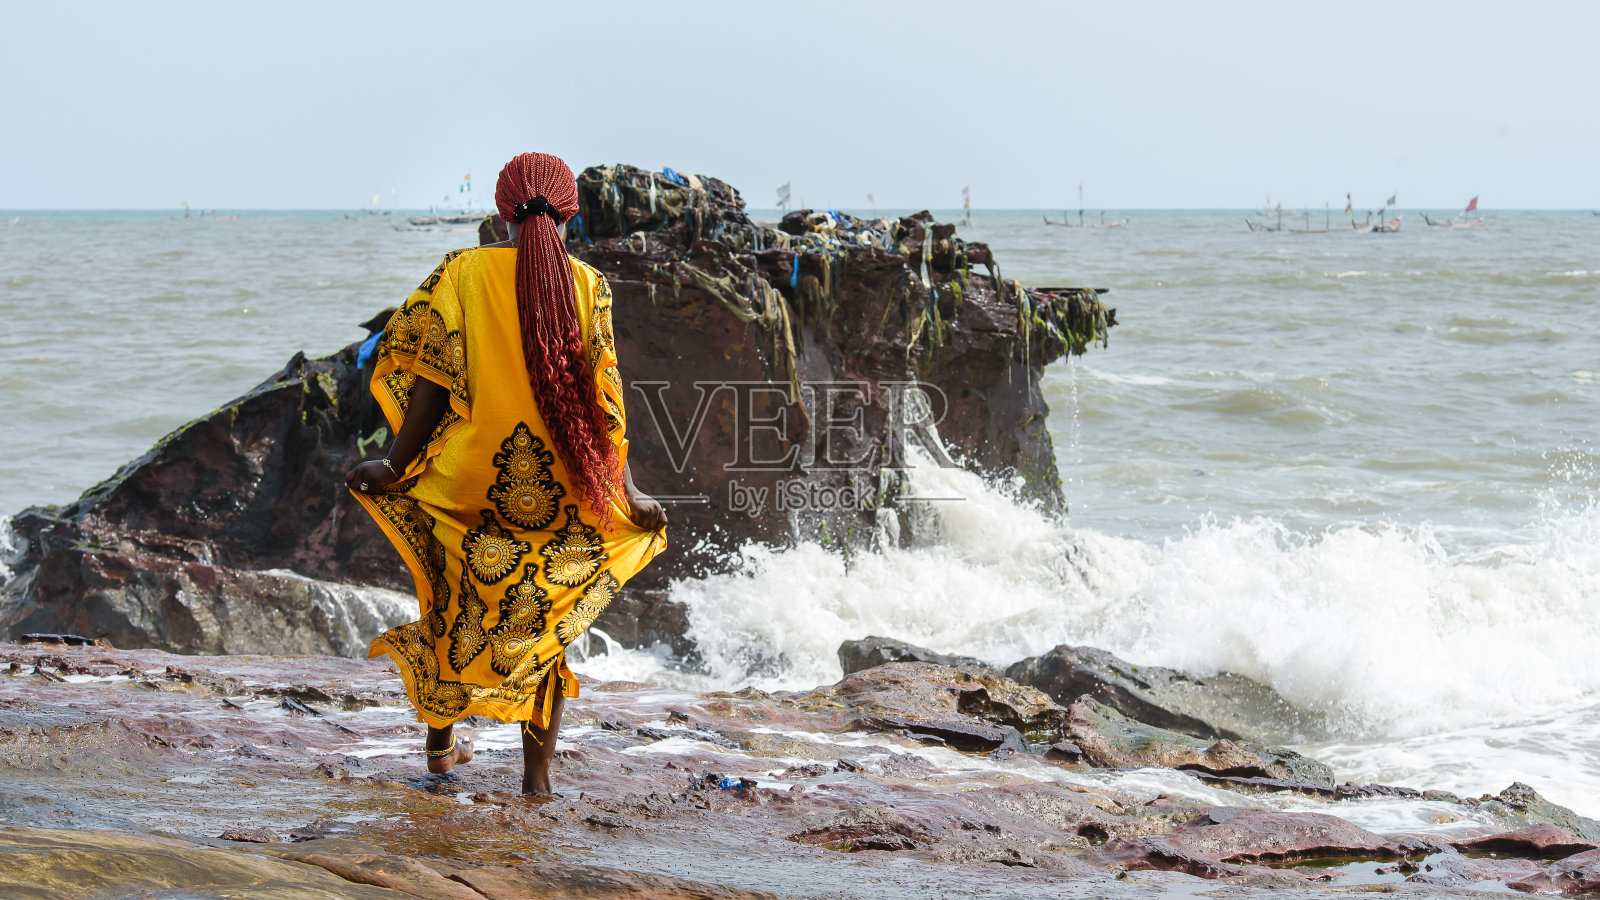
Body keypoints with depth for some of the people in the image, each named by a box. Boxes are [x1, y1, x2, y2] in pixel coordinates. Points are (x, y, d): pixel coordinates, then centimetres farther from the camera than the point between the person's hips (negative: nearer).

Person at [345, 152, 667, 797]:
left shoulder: (462, 273, -5)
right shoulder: (587, 285, -4)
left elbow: (432, 380, -7)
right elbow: (600, 395, -6)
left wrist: (397, 465, -1)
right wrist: (625, 490, -1)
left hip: (471, 477, 0)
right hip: (561, 491, 0)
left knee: (456, 610, 20)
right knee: (547, 622, 13)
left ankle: (441, 744, 29)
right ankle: (537, 770, 12)